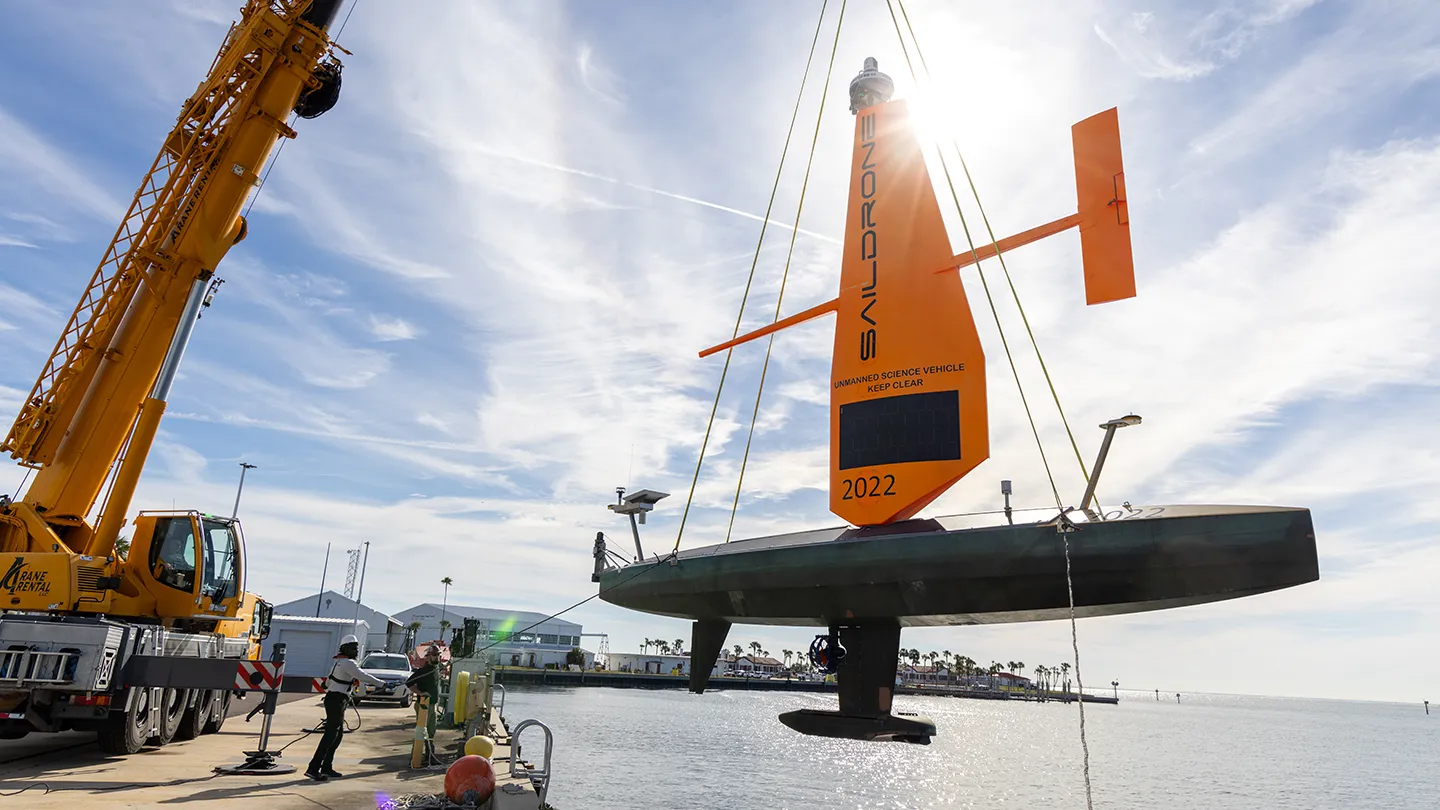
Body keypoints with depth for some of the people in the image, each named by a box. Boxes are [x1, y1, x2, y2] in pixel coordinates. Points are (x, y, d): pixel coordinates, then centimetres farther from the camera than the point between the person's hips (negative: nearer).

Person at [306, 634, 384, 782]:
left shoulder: (339, 662, 15)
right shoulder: (348, 663, -15)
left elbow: (328, 682, 22)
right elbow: (364, 677, -21)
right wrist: (382, 683, -13)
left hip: (332, 698, 10)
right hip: (336, 701, -10)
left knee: (338, 734, 14)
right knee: (331, 734, -10)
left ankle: (326, 767, 17)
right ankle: (313, 768, -12)